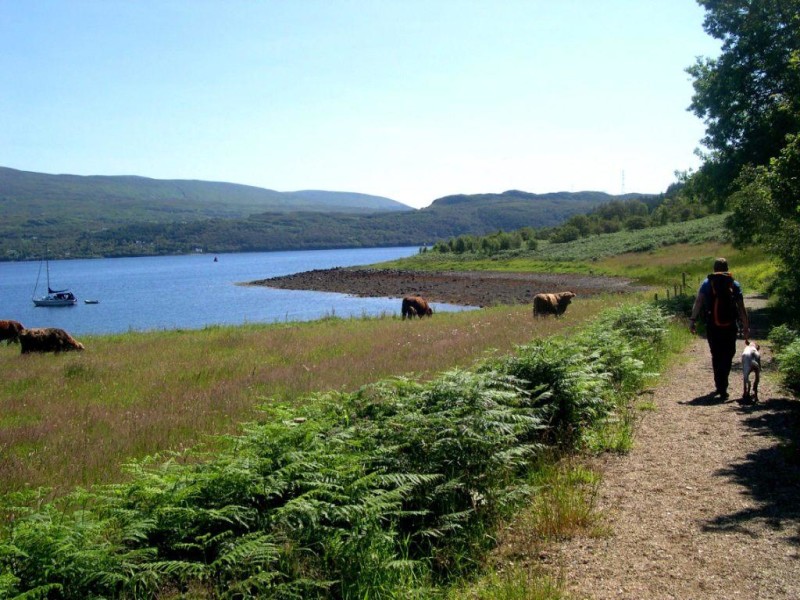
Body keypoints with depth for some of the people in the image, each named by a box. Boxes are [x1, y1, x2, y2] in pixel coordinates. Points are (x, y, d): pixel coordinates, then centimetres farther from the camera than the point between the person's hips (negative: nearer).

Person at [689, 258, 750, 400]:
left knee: (716, 356, 15)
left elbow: (698, 302, -8)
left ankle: (720, 386, 23)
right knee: (727, 357, 5)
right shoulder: (734, 284, 4)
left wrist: (692, 320, -12)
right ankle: (722, 387, -9)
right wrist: (746, 326, 4)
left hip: (712, 327, 1)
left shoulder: (707, 283, 4)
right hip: (730, 327, -1)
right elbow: (741, 308, 1)